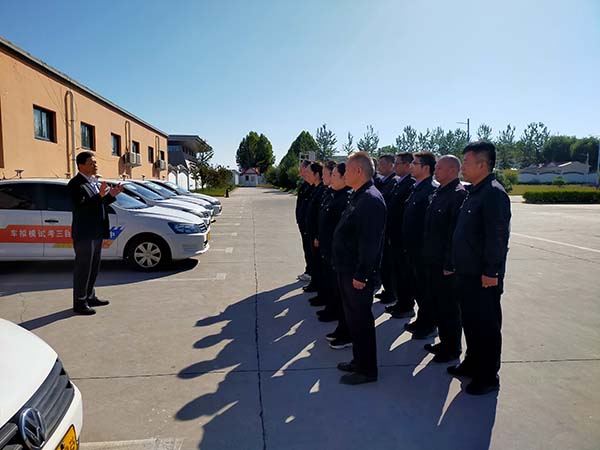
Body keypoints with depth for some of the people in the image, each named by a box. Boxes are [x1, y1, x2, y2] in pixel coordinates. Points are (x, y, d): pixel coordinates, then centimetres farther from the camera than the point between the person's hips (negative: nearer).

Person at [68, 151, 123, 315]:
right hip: (84, 234, -9)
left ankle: (90, 296, 31)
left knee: (93, 267, 18)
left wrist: (111, 195, 2)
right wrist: (100, 195, -34)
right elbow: (81, 206, -26)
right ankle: (79, 303, 11)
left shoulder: (94, 181, 13)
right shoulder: (75, 184, -14)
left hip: (96, 233, 9)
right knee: (83, 268, 0)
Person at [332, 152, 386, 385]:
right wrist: (345, 269, 16)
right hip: (347, 270, 10)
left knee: (361, 319, 3)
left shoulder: (371, 200, -20)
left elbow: (370, 241, -24)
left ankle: (367, 370, 20)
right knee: (353, 317, 19)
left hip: (358, 274, -10)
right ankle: (359, 360, 35)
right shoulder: (358, 196, 12)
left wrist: (361, 275, -23)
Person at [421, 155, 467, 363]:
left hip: (446, 263, -9)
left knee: (449, 307, 5)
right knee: (437, 303, 18)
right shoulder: (439, 192, 12)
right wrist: (427, 255, 14)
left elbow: (456, 232, -21)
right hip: (433, 260, 9)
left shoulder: (459, 194, -17)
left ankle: (452, 349, 22)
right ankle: (445, 341, 34)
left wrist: (450, 264, -21)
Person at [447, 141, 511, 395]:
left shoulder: (494, 193, -17)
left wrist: (491, 272, -21)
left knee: (487, 326, 5)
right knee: (470, 321, 21)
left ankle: (488, 377, 20)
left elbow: (498, 236, -22)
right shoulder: (474, 192, 12)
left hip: (483, 277, -9)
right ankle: (473, 363, 38)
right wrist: (456, 264, 15)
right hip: (467, 273, 9)